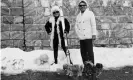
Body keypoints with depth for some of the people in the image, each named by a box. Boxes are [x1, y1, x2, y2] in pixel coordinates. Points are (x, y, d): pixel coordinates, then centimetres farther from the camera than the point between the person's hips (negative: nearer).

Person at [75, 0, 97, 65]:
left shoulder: (90, 13, 1)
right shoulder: (78, 16, 18)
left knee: (90, 52, -6)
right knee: (83, 52, 7)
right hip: (81, 37, 6)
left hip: (88, 37, -6)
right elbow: (76, 26, 21)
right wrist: (78, 33, 7)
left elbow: (93, 25, -4)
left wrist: (94, 34, -10)